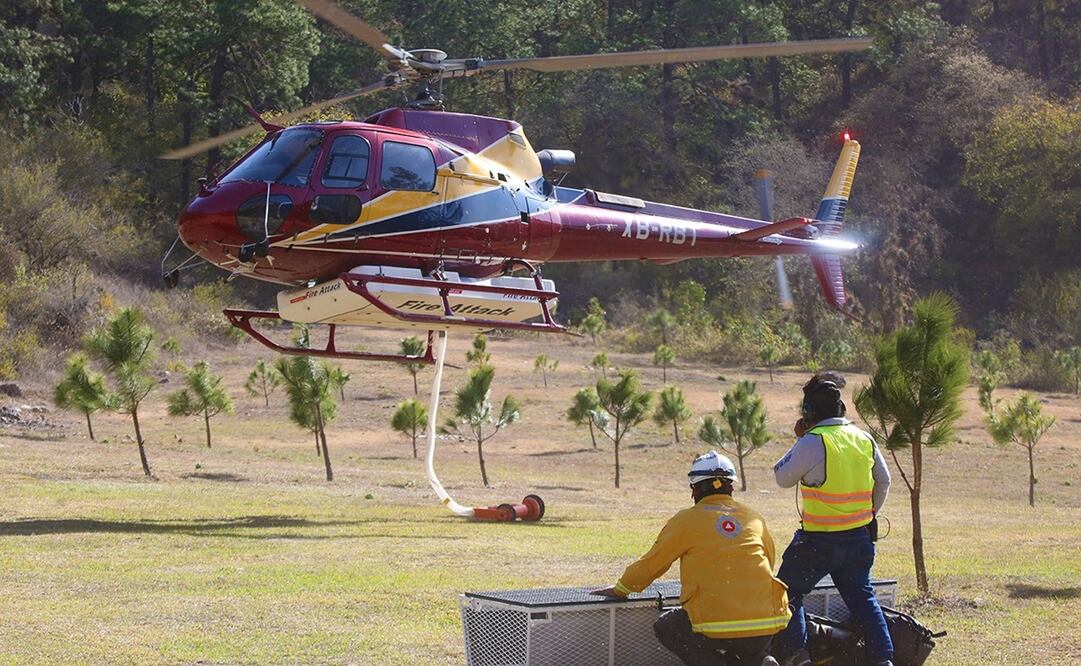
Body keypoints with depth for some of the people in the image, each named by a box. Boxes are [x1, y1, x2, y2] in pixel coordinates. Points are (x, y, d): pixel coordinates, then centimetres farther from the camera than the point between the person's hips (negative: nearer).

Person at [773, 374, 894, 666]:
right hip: (859, 537, 6)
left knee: (788, 592, 9)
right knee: (862, 597, 16)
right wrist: (869, 514, 28)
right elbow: (883, 482, 14)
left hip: (818, 540, -6)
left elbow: (783, 477, -4)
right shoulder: (864, 439, 4)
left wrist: (799, 440, 6)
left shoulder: (813, 442, -16)